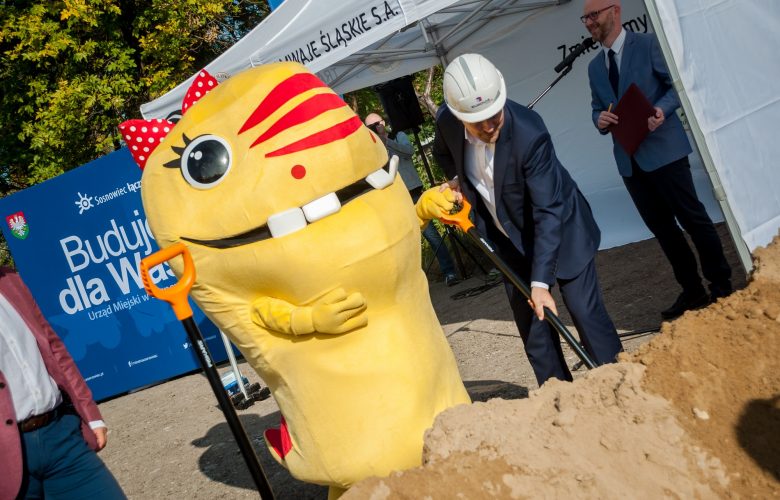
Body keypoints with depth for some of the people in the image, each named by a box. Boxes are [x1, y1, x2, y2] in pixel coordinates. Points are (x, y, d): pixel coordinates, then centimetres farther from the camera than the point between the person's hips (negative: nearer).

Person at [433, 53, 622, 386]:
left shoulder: (529, 133, -33)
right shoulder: (446, 121, -17)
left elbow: (548, 212, -32)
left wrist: (541, 282, -34)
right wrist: (459, 180, -9)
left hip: (559, 228, -5)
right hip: (511, 240, 5)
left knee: (586, 312, -6)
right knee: (532, 328, 8)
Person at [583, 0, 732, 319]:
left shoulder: (648, 45, -3)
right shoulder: (594, 67, 14)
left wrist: (662, 109, -23)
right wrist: (600, 119, -5)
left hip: (663, 149, -6)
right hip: (629, 159, 6)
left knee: (692, 218, -1)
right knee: (661, 227, 10)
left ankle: (721, 286, 12)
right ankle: (692, 290, 20)